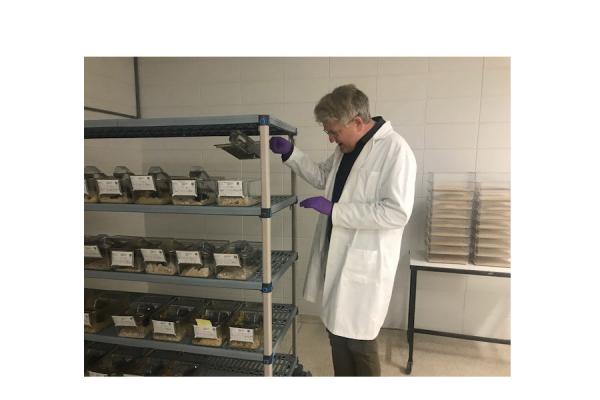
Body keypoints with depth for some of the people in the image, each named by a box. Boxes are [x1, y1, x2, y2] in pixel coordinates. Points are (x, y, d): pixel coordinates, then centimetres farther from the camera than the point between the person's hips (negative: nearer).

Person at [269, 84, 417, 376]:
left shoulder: (395, 150, -17)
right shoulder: (346, 148, 9)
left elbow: (397, 212, -24)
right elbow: (322, 177, 22)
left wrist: (334, 210, -23)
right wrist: (290, 153, 8)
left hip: (364, 263, -8)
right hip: (336, 257, 8)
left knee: (358, 340, 7)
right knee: (336, 330, 20)